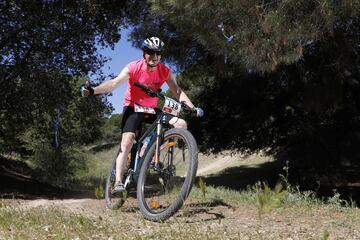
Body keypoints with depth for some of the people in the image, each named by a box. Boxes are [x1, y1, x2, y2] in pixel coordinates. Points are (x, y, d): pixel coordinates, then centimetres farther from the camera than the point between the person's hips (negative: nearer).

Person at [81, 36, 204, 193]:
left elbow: (177, 91, -9)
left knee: (181, 124, -14)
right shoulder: (133, 68, -20)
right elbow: (114, 83, -29)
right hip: (133, 107, -4)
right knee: (127, 142, -21)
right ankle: (118, 182, -18)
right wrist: (93, 90, -44)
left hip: (152, 109, 4)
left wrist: (193, 108, -21)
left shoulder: (165, 71, -11)